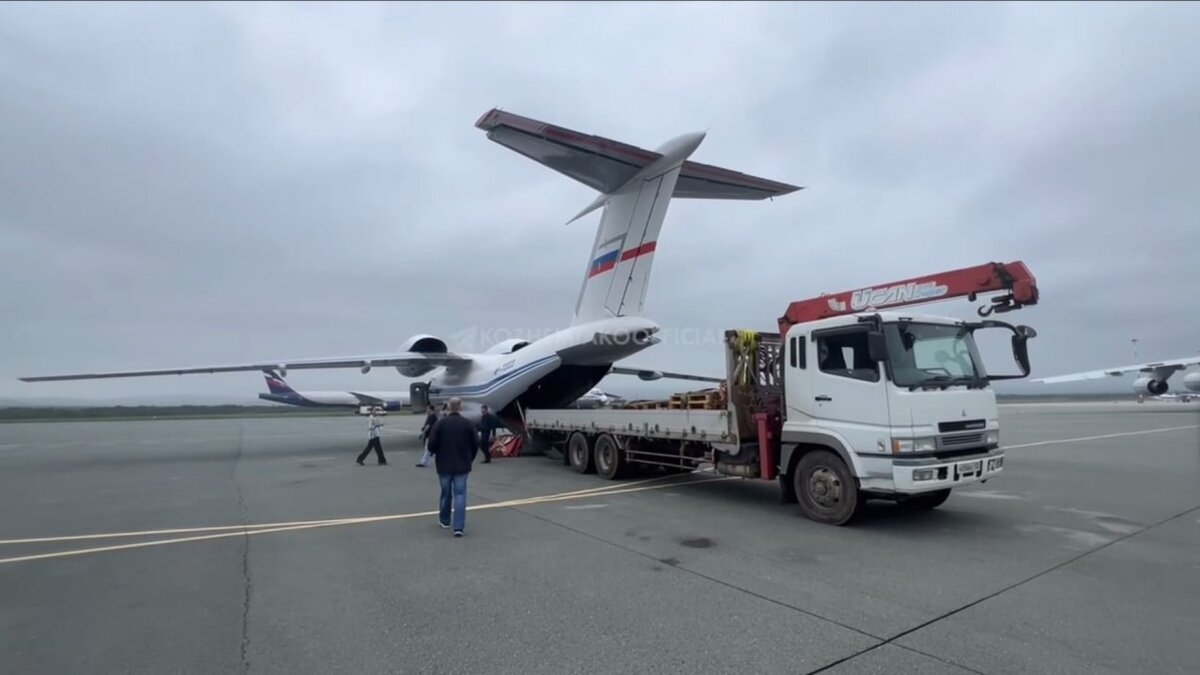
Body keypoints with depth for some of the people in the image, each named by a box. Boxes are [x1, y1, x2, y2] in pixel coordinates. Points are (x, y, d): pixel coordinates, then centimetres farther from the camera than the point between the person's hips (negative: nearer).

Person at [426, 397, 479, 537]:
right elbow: (476, 444, -2)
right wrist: (469, 459, 14)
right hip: (462, 465, 0)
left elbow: (432, 445, -8)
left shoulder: (440, 423, -9)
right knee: (460, 495, 0)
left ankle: (444, 520, 34)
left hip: (444, 465, 1)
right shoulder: (468, 423, -5)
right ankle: (459, 527, -7)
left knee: (445, 493, 17)